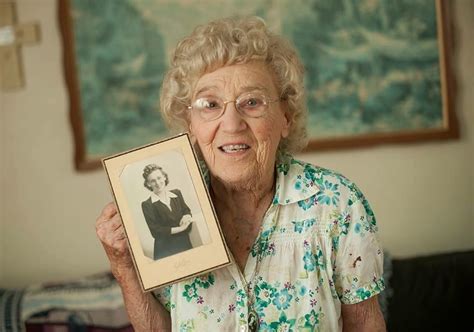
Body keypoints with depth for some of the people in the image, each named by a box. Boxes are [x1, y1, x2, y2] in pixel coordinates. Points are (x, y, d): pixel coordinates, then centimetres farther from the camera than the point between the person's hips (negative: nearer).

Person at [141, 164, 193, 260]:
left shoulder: (177, 193, 6)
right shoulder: (147, 205, -7)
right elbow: (155, 232, -11)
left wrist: (187, 217, -15)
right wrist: (180, 228, -16)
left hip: (186, 245, 4)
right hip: (165, 251, -4)